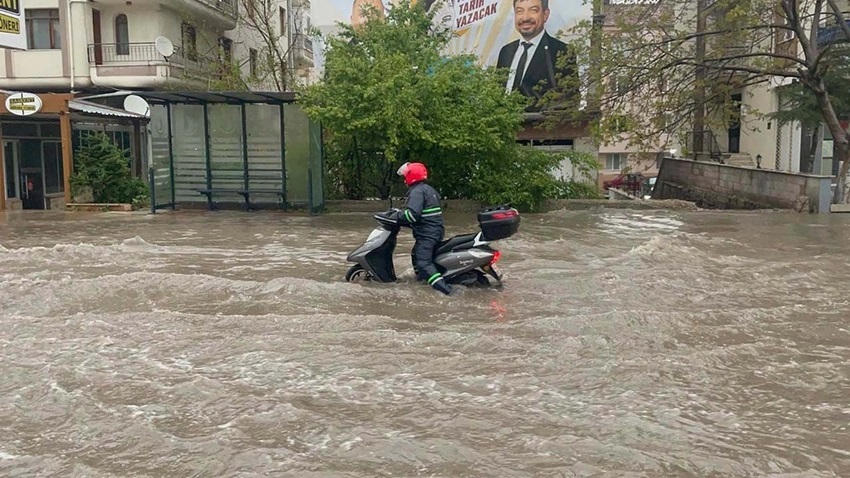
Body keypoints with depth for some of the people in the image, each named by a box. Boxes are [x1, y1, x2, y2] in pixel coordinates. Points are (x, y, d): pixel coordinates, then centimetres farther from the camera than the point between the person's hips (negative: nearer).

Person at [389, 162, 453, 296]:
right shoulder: (429, 189, 19)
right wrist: (401, 213, 21)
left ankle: (444, 289, -35)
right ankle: (421, 279, 45)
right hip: (435, 229, 11)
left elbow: (412, 214, -26)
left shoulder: (417, 191, -14)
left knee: (423, 262, -21)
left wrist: (397, 215, -11)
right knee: (416, 254, 30)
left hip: (426, 233, -11)